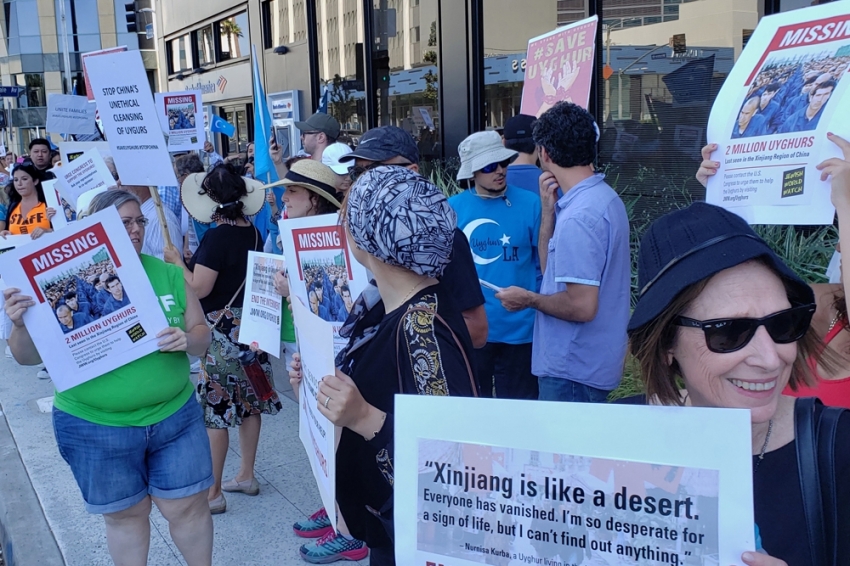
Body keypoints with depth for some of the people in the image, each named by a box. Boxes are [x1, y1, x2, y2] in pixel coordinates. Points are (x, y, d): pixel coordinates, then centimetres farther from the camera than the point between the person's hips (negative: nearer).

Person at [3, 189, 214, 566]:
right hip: (95, 427, -2)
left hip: (175, 416, 2)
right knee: (125, 513, 15)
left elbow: (202, 335, 3)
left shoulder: (168, 275, -3)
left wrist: (186, 340, -20)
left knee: (188, 505, 11)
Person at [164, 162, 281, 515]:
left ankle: (212, 493, 7)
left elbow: (199, 288, -19)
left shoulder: (217, 237, -18)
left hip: (222, 330, -8)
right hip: (251, 325, 8)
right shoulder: (253, 233, 5)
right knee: (248, 403, 15)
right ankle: (247, 476, 27)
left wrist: (177, 261, -5)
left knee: (214, 410, 0)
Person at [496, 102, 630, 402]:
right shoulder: (605, 197, 9)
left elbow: (581, 306, -27)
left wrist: (529, 299, -11)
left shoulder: (578, 215, -23)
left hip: (573, 371, -10)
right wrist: (548, 209, 2)